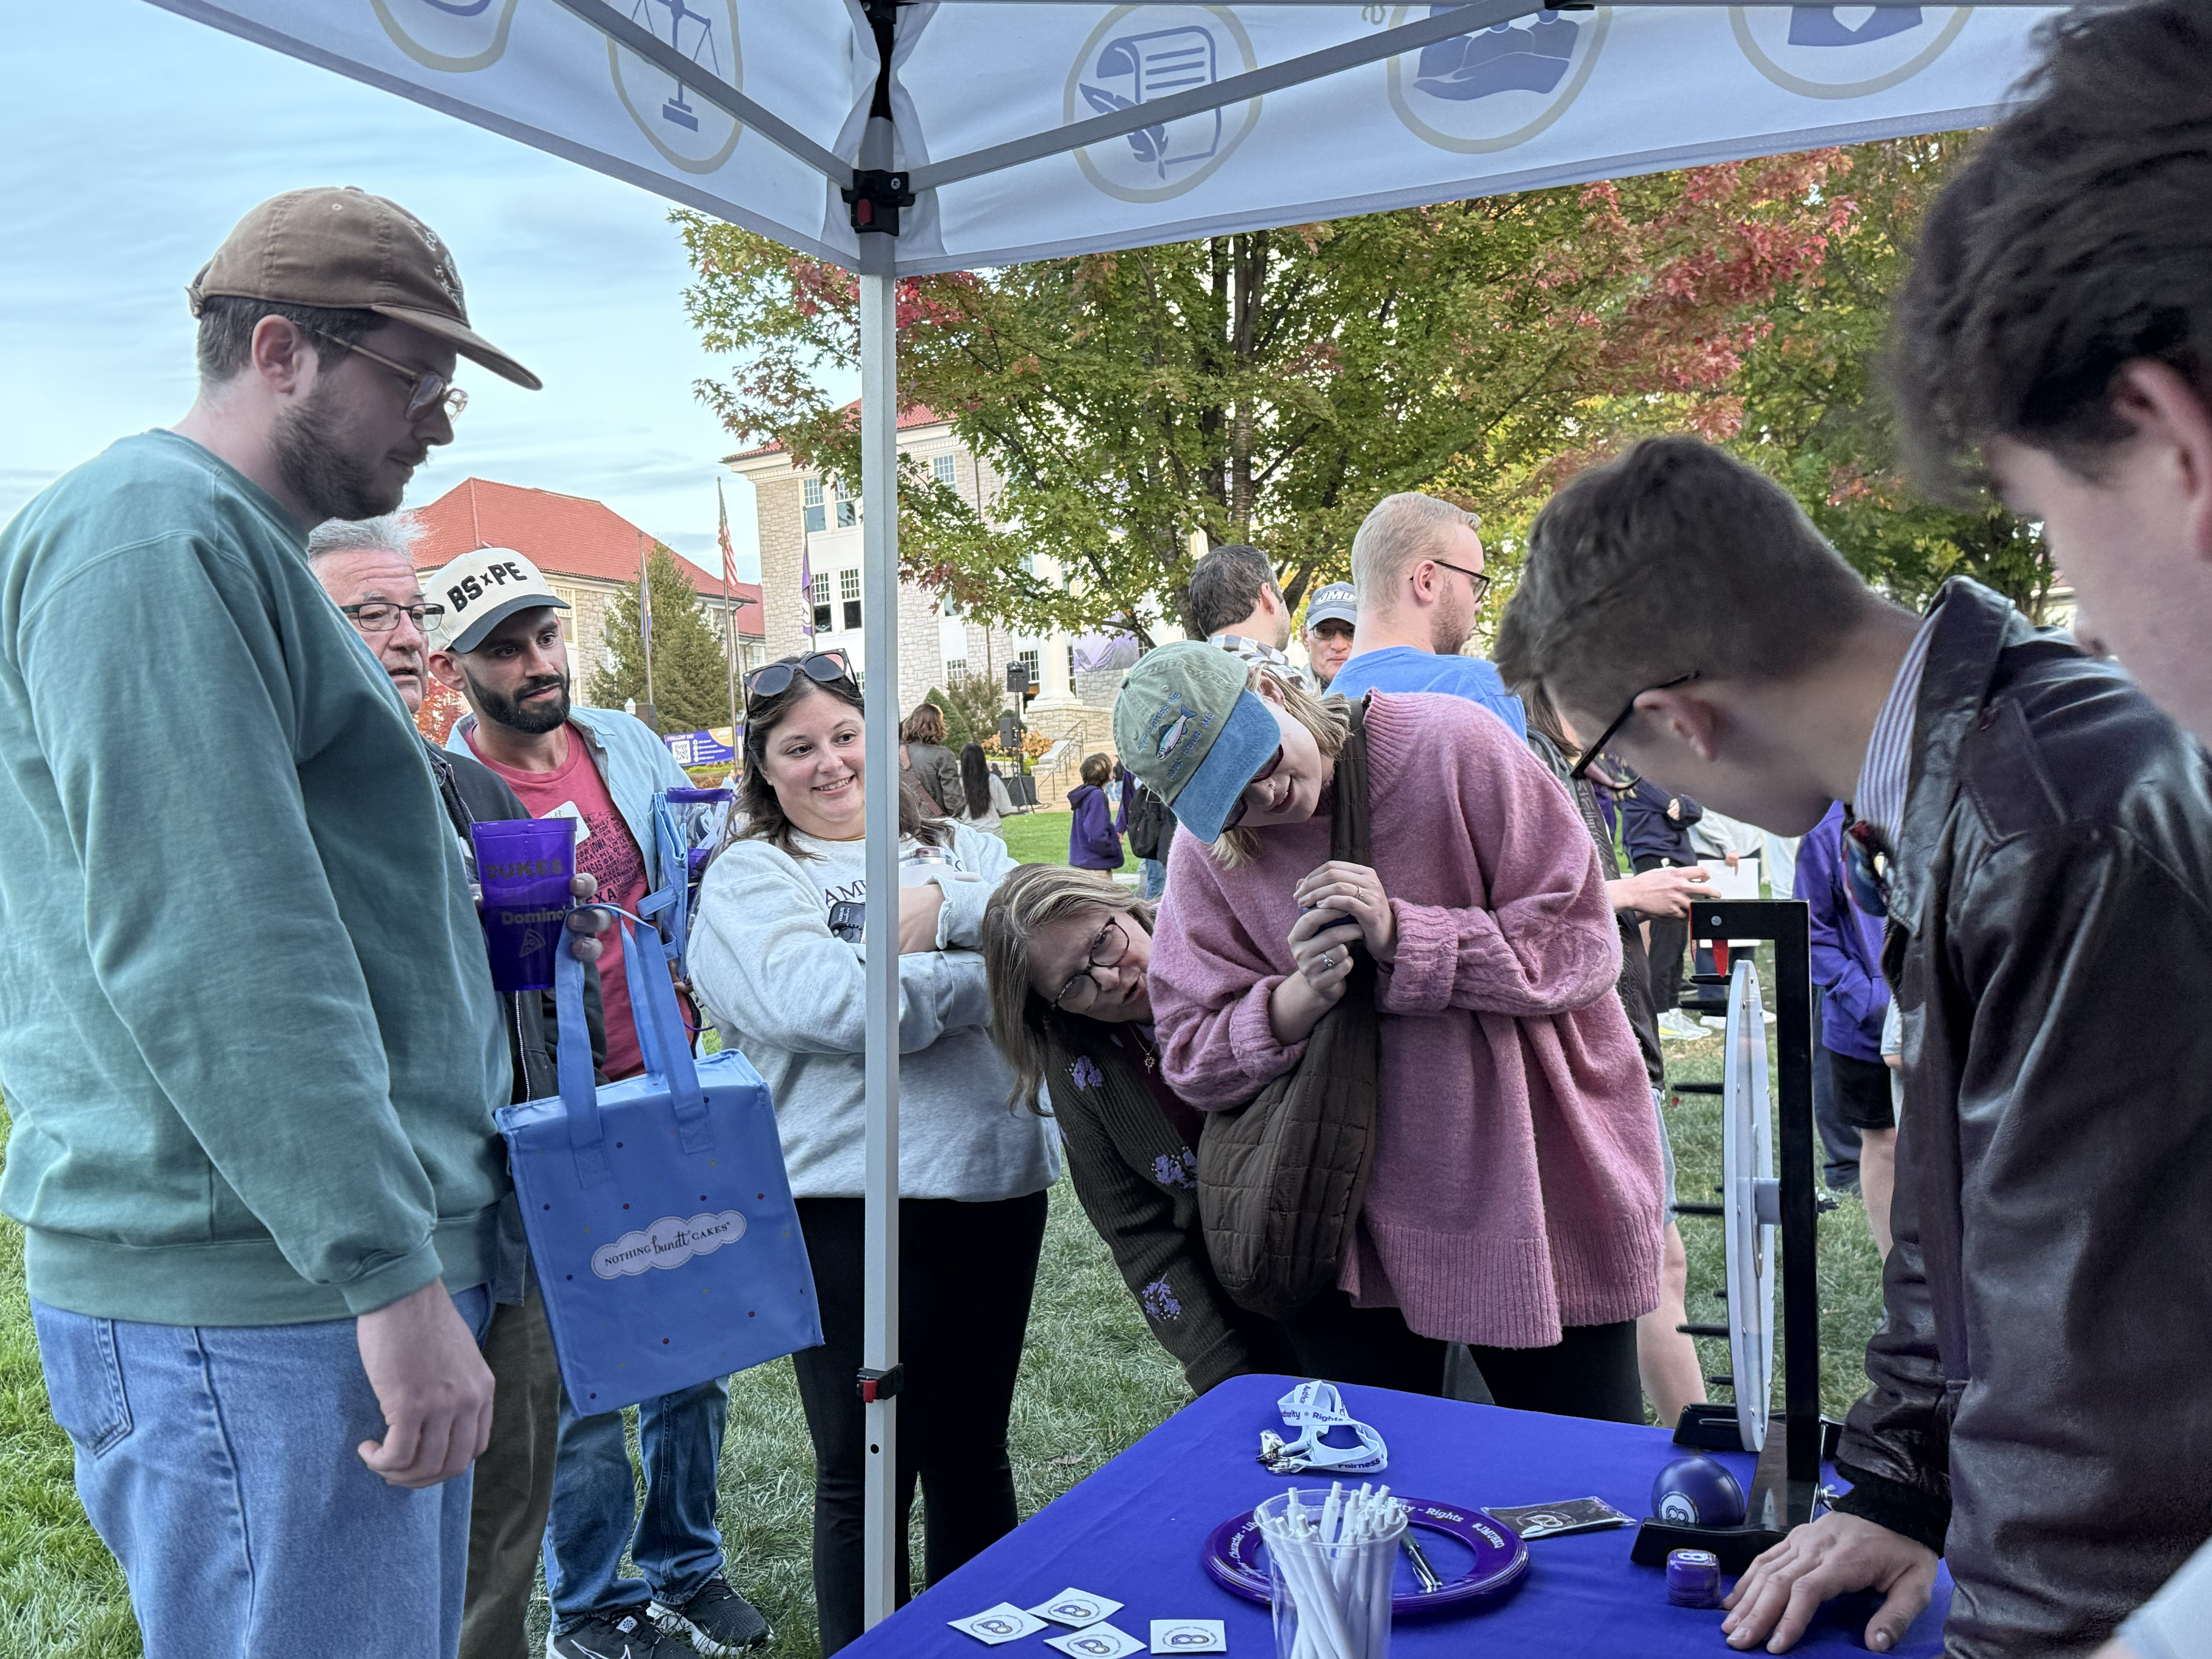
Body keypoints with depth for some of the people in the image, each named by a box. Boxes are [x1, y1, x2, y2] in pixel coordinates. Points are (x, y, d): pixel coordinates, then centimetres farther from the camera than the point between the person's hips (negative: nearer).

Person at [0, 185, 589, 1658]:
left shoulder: (237, 554, 20)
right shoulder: (150, 542, -13)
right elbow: (205, 948, -23)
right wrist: (392, 1271, -23)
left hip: (360, 1267, 10)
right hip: (251, 1306, -10)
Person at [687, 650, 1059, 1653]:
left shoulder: (960, 850, 15)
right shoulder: (748, 878, 0)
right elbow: (812, 1002, -18)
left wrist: (941, 909, -18)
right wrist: (990, 978, -11)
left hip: (995, 1180, 5)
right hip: (849, 1198, -4)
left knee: (973, 1456, 18)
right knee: (866, 1473, 7)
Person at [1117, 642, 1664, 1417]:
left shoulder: (1451, 745, -14)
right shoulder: (1207, 850, -4)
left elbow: (1583, 942, -12)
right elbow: (1190, 1054, -2)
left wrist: (1402, 938, -22)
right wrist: (1299, 1000, -21)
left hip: (1536, 1192, -2)